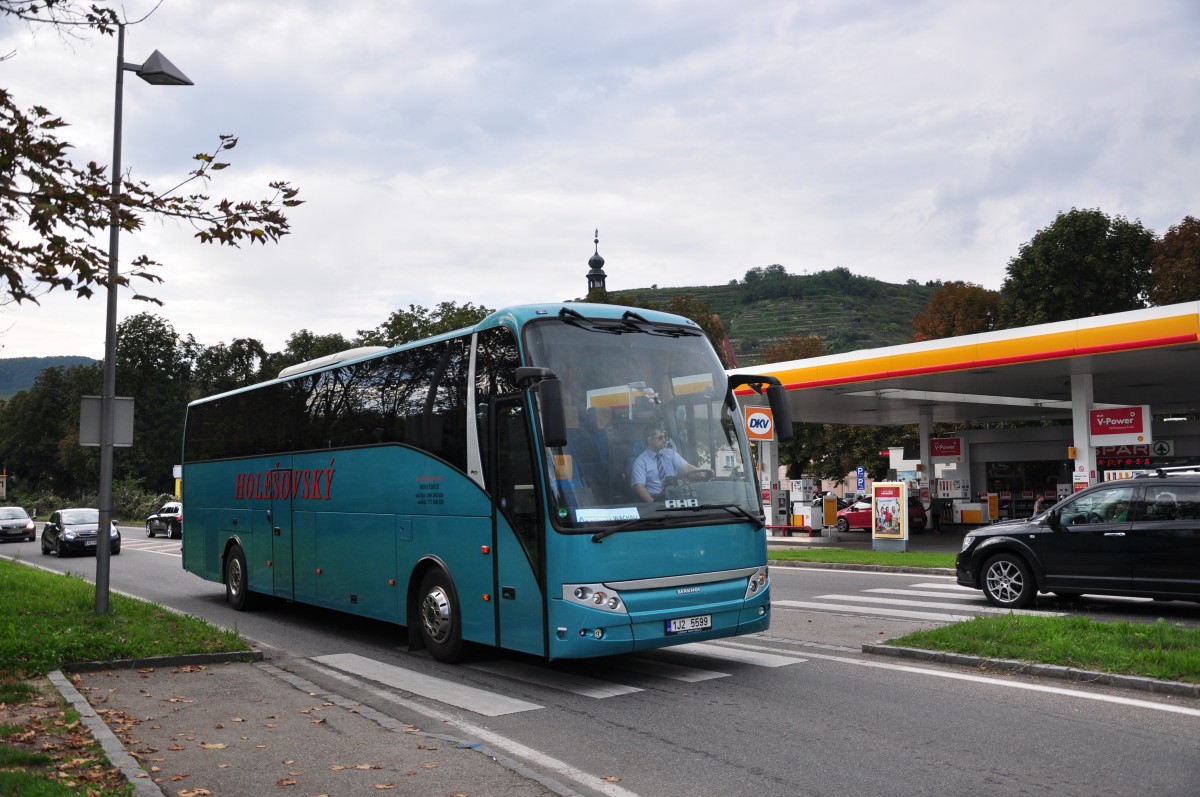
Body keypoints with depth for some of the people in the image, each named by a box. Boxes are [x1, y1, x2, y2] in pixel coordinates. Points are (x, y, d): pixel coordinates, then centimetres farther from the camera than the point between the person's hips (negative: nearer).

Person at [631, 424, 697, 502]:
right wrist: (653, 503, -26)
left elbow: (687, 467, 4)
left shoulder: (671, 453, 14)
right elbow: (639, 486, -9)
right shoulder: (640, 461, 1)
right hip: (656, 498, -4)